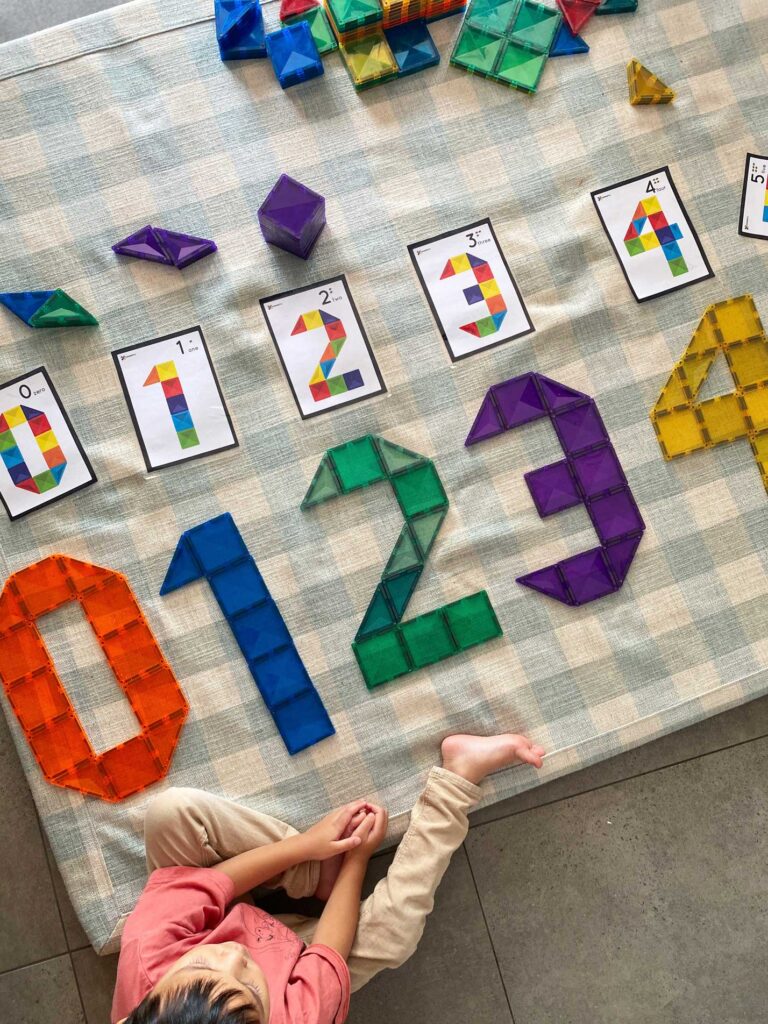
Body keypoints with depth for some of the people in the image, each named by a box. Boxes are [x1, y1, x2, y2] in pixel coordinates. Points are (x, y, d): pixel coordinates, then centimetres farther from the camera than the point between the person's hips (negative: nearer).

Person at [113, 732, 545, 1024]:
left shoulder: (143, 964, -41)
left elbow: (201, 884, -24)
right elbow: (328, 957, -25)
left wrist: (304, 845, -19)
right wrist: (357, 859, -12)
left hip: (216, 924, 3)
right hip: (288, 951, -2)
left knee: (173, 811, -26)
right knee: (392, 927, -29)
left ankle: (318, 871, -11)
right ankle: (460, 770, -14)